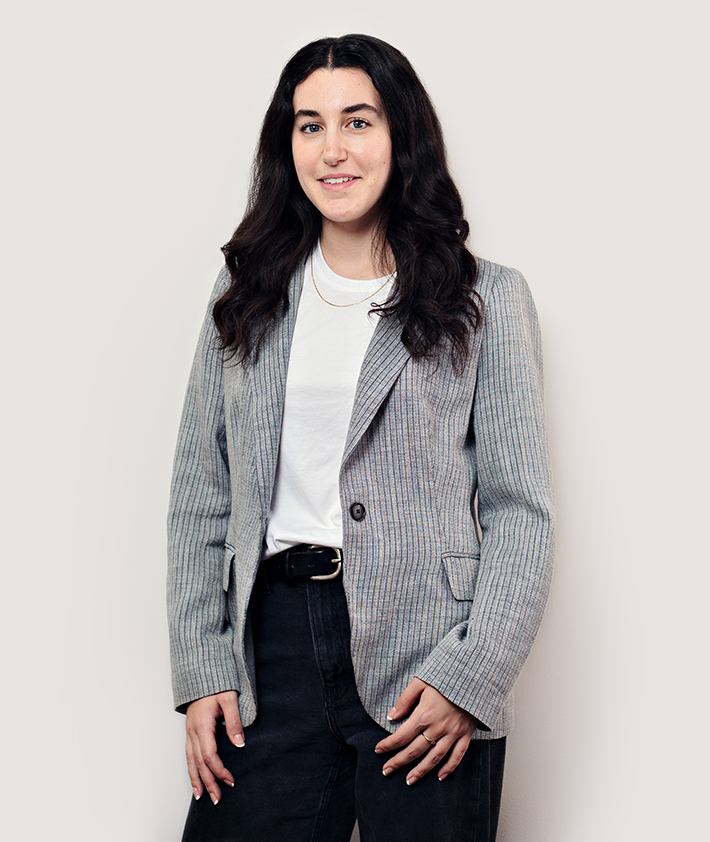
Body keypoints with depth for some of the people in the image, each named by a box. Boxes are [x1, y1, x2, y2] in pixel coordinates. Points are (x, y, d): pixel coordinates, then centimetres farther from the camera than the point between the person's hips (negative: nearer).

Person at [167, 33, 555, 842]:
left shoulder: (486, 299, 1)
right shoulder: (247, 292, 10)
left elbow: (521, 510, -1)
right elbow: (200, 492, 10)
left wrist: (469, 679, -11)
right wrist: (202, 670, 2)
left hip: (422, 652, -2)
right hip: (273, 638, 3)